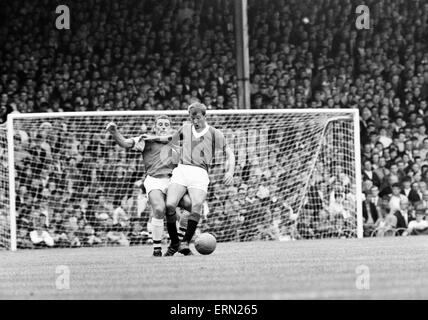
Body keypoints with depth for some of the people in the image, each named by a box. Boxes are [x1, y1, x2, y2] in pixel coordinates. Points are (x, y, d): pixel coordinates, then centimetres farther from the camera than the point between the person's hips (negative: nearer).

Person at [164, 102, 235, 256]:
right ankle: (174, 243, -4)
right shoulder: (185, 129, 18)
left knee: (197, 206, -27)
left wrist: (230, 173, 2)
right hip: (181, 170, 2)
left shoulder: (214, 134, 10)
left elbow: (229, 154, 15)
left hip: (200, 173, -2)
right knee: (170, 205, -18)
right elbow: (172, 140, 35)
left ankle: (185, 243, -23)